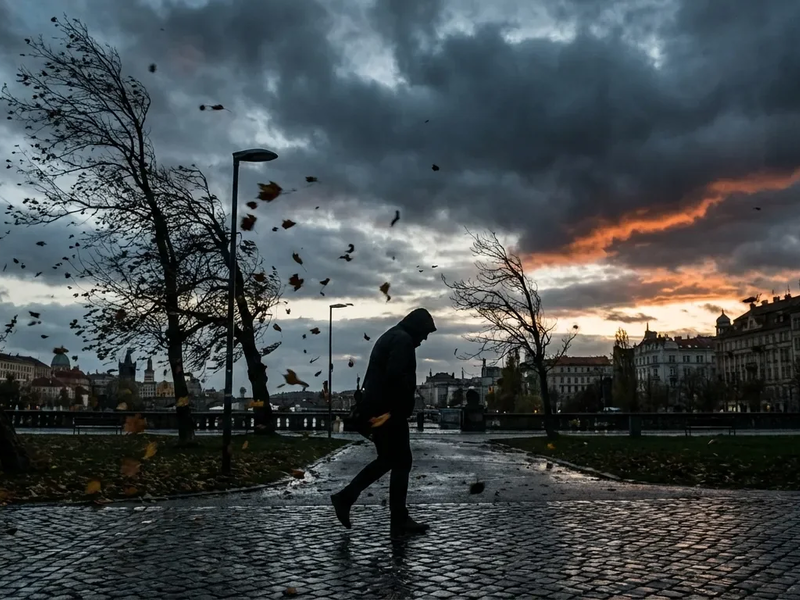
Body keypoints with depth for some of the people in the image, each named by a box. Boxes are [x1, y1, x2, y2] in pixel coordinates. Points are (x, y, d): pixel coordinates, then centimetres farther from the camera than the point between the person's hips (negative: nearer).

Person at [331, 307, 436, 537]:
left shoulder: (389, 337, 20)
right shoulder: (403, 339, -11)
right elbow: (395, 376, -25)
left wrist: (368, 408, 17)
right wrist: (400, 408, -19)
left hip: (376, 409, 10)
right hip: (389, 411, -10)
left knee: (386, 460, 18)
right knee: (401, 462, -2)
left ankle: (344, 498, 17)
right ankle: (400, 521, 4)